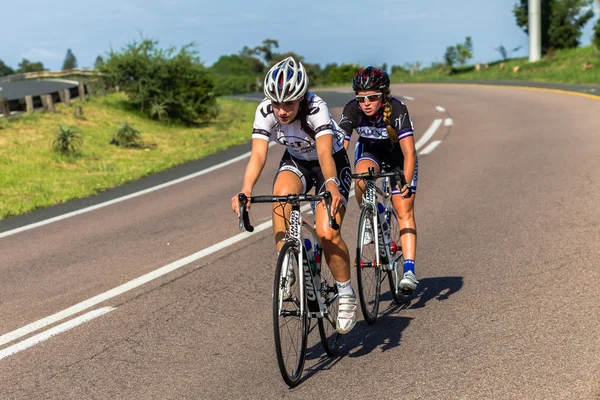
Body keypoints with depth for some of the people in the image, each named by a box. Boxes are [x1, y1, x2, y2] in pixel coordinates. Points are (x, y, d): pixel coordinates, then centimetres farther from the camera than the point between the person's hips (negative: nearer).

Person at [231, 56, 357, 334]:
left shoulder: (316, 109, -33)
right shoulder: (265, 112, -24)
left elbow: (325, 154, -45)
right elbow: (258, 155, -33)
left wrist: (331, 186, -64)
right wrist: (245, 191, -50)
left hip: (333, 162, -3)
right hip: (296, 161, 3)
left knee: (327, 233, -19)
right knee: (282, 195, -33)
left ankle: (346, 295, 5)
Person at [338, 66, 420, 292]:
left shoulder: (396, 109, -35)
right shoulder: (352, 110, -28)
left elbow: (409, 153, -39)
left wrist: (406, 183, -52)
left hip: (397, 153, -2)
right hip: (369, 149, 2)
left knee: (404, 210, -13)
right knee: (361, 177, -33)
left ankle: (409, 270, -15)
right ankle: (368, 221, -5)